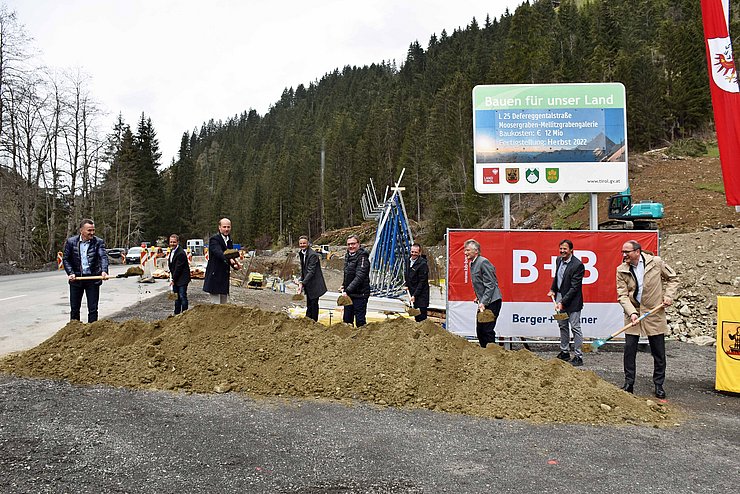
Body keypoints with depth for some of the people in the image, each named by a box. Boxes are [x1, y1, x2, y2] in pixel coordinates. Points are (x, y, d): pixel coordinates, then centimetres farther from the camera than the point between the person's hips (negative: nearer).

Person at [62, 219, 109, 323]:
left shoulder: (98, 242, -5)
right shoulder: (71, 242, -1)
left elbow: (104, 257, -18)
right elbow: (65, 259, 4)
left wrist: (104, 271, -36)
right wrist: (70, 273, -10)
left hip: (93, 279, -1)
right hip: (76, 278, 1)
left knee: (93, 309, 4)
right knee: (74, 309, 11)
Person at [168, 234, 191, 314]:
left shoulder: (181, 253, -20)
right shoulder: (172, 251, 10)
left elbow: (178, 268, -19)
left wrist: (173, 279, -13)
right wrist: (172, 278, 11)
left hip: (182, 279, -9)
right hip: (175, 279, 9)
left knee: (182, 296, -5)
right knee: (176, 297, 15)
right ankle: (177, 314, 22)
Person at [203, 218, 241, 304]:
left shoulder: (229, 241, 14)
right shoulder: (214, 239, -11)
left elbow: (230, 255, 12)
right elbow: (219, 253, -28)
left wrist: (235, 265, -10)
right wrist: (229, 259, -47)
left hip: (224, 277, 8)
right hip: (215, 276, -8)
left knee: (224, 305, 11)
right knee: (216, 304, -6)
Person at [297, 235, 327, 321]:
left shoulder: (312, 255, -20)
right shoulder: (301, 253, 8)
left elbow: (311, 271, -24)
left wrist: (302, 283, -27)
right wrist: (301, 281, -1)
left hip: (314, 284, -8)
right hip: (308, 285, 8)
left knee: (314, 304, 0)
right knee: (309, 305, 18)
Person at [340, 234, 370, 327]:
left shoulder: (362, 257, -16)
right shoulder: (347, 256, 11)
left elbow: (359, 277, -24)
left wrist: (347, 290, -27)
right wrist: (343, 285, 8)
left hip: (360, 295, -8)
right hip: (348, 294, 8)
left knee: (360, 321, -2)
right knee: (346, 319, 15)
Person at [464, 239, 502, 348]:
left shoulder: (483, 262, -16)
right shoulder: (472, 263, 14)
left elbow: (490, 285, -20)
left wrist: (483, 302, -23)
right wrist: (479, 297, 15)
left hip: (491, 302, -10)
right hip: (483, 302, 10)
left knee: (487, 330, -8)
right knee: (480, 330, 13)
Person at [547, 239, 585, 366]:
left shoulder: (578, 265, -19)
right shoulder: (559, 260, 4)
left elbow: (574, 287, -21)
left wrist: (563, 302, -22)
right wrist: (552, 289, 13)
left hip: (572, 301, -8)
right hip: (560, 298, 8)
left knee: (575, 328, -2)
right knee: (563, 326, 16)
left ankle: (578, 356, 5)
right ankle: (564, 352, 29)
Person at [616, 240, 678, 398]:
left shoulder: (656, 262, -7)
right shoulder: (621, 270, -5)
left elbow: (673, 278, 8)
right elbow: (622, 295, -8)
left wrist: (668, 295, -6)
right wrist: (632, 312, -22)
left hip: (654, 313, -1)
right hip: (633, 314, 1)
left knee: (659, 352, 6)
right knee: (629, 350, 0)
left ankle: (659, 385, 21)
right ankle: (629, 384, 13)